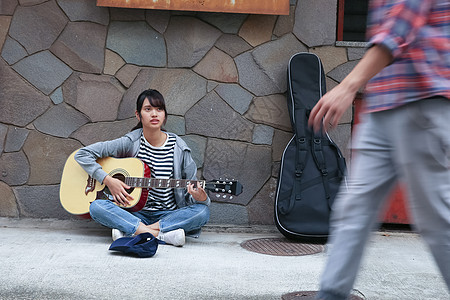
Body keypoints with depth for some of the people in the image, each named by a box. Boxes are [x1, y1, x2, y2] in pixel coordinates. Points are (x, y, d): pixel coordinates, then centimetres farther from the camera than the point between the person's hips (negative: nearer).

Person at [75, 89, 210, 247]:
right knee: (96, 206, -27)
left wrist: (200, 197, -21)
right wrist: (108, 180, -13)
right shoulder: (130, 142, -3)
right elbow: (83, 154, -2)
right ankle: (162, 234, -31)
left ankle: (130, 231, -26)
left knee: (202, 211, -28)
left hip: (168, 214, 1)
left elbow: (192, 191, 3)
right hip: (135, 213, -1)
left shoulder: (179, 148, 0)